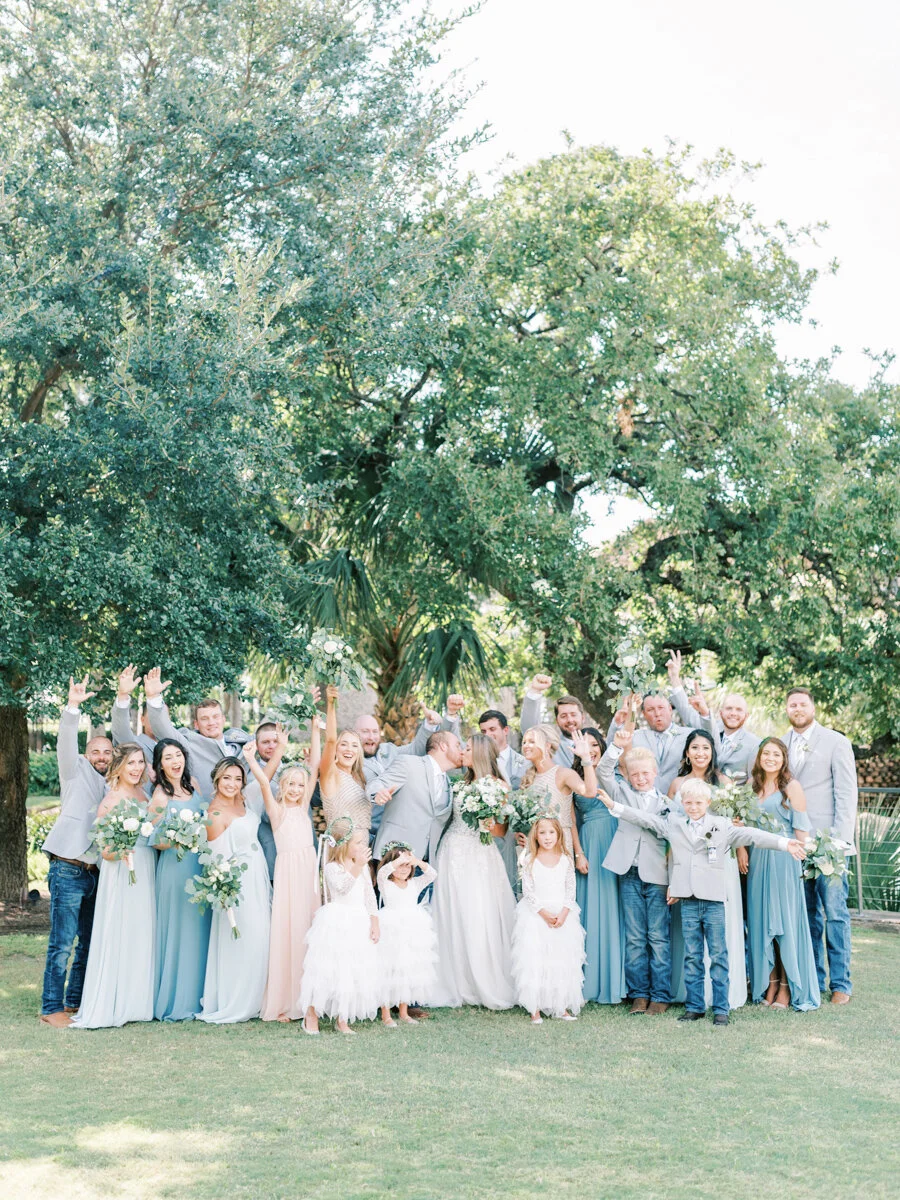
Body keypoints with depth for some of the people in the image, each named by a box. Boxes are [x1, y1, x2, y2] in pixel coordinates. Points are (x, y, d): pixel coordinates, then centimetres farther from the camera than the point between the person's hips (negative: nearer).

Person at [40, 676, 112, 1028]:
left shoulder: (114, 786, 20)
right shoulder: (77, 772, 2)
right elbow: (66, 743, -10)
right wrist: (73, 707, -24)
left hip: (95, 873, 6)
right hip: (68, 870, -6)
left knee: (89, 942, 10)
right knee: (63, 942, -8)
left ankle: (74, 1002, 21)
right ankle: (51, 1008, -3)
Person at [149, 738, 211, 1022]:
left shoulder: (192, 785, 8)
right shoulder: (160, 797, -11)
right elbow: (152, 840, -10)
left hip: (199, 865, 7)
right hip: (175, 867, -7)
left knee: (200, 930, 10)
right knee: (178, 932, -2)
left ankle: (195, 997, 20)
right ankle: (175, 1002, 8)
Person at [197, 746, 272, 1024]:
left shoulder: (240, 801, 5)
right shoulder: (215, 813, -17)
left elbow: (265, 783, 16)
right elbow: (219, 858, -17)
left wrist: (251, 760, 4)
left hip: (257, 879, 9)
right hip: (238, 883, -8)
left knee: (259, 939, 11)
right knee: (241, 942, -4)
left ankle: (251, 1002, 19)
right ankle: (232, 1007, 7)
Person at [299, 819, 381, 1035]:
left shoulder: (363, 866, 9)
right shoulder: (331, 868, -9)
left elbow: (370, 897, 13)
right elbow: (342, 887, -27)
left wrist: (374, 923, 8)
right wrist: (356, 867, -35)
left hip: (358, 925, 6)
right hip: (335, 926, -6)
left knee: (353, 973, 7)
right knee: (325, 970, -3)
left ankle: (342, 1019, 18)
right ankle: (311, 1015, 13)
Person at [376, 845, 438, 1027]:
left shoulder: (415, 884, 10)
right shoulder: (386, 885, -1)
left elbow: (432, 874, -2)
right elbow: (382, 873, -22)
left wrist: (416, 861, -18)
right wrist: (400, 859, -33)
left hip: (413, 934, 5)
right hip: (391, 933, -5)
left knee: (409, 971, 10)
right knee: (389, 972, -4)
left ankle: (404, 1012, 22)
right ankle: (385, 1014, 4)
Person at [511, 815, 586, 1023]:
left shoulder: (566, 859, 3)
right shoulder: (530, 860, -3)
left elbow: (571, 890, 2)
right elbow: (528, 891, -6)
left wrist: (563, 913, -11)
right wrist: (544, 913, -14)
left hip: (563, 916, 2)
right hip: (535, 916, -2)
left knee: (563, 961, 4)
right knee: (534, 961, -4)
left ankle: (562, 1006, 12)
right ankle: (535, 1008, -1)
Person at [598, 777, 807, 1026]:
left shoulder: (722, 827, 1)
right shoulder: (672, 823, 9)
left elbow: (751, 835, -7)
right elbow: (643, 819, 13)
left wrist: (784, 843, -17)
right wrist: (614, 806, 10)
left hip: (713, 901, -2)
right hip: (687, 902, 2)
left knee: (718, 956, 0)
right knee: (692, 957, 9)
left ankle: (721, 1008, 5)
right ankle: (695, 1006, 15)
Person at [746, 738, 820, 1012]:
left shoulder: (791, 787, -3)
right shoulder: (753, 788, 12)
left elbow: (801, 828, -5)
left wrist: (799, 856, -11)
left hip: (784, 861, -5)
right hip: (758, 860, 5)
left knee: (785, 921, -2)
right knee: (762, 921, 5)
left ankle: (787, 988, 5)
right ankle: (769, 984, 13)